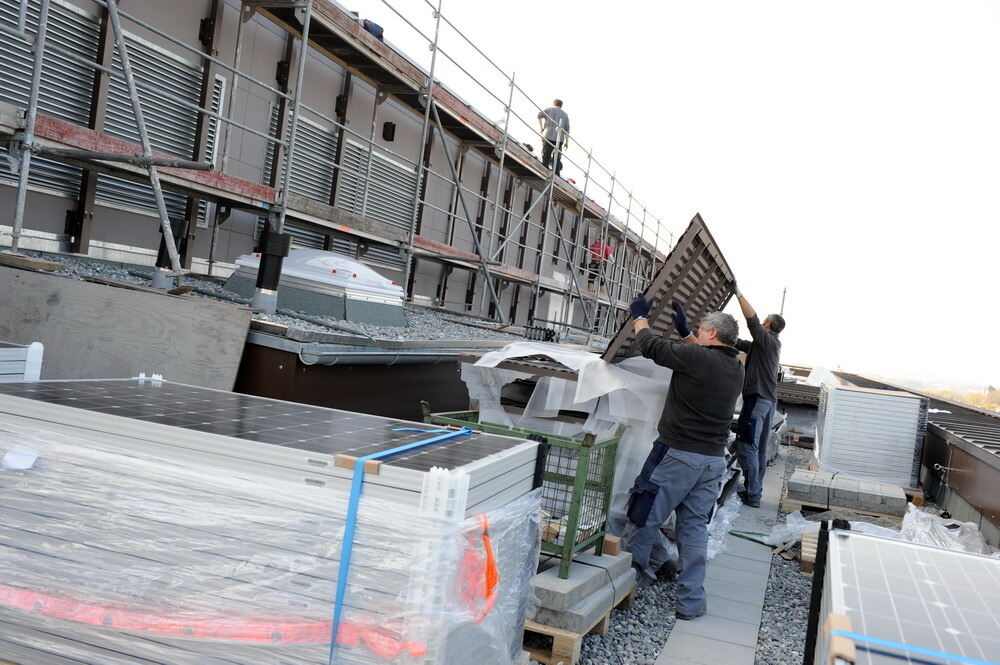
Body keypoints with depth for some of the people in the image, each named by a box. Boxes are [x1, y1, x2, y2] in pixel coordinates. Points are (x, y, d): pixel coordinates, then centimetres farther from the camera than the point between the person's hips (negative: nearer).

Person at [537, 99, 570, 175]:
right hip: (559, 139, 2)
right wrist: (566, 142, 7)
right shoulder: (564, 114, 18)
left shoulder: (549, 109, 13)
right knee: (557, 159, 4)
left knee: (545, 158, -3)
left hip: (548, 137, -2)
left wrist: (541, 127, 2)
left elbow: (540, 115, -7)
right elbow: (567, 129, 9)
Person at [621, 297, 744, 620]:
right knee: (695, 527, 11)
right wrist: (684, 332, 36)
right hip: (714, 460, 7)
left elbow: (651, 346, -4)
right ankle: (691, 600, 14)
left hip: (678, 454, -7)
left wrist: (640, 317, 13)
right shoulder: (736, 369, 9)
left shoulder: (696, 357, -14)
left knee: (646, 518, 7)